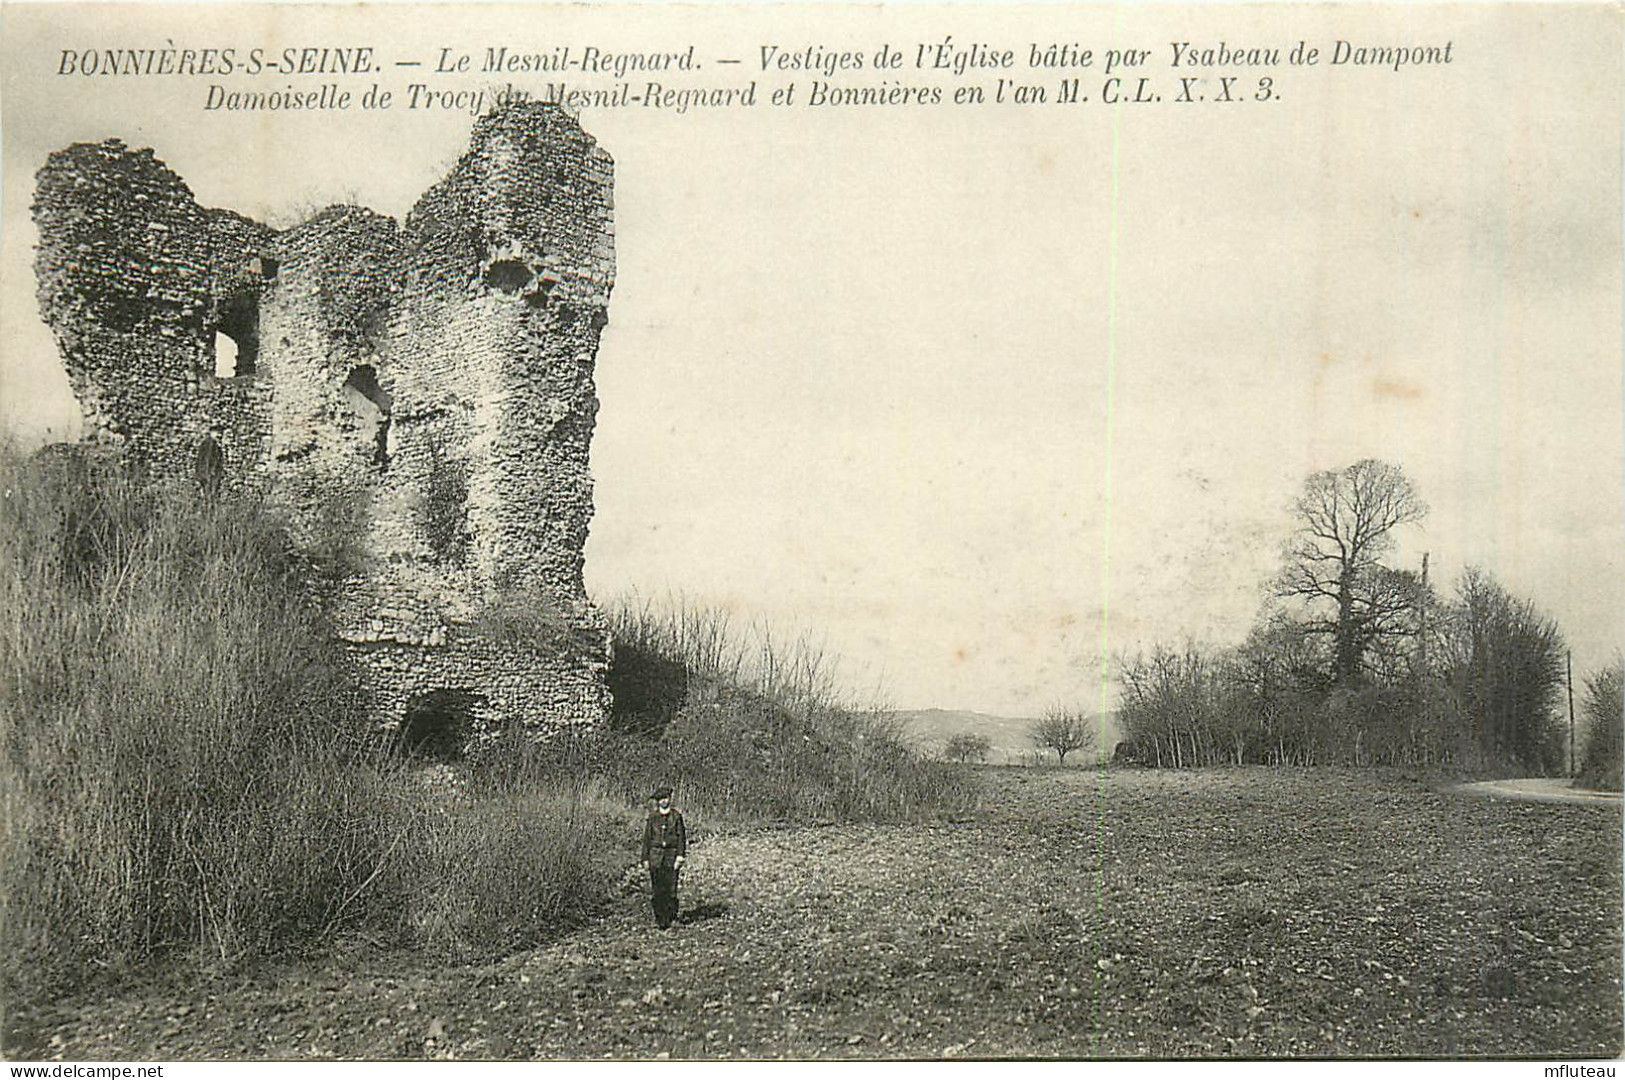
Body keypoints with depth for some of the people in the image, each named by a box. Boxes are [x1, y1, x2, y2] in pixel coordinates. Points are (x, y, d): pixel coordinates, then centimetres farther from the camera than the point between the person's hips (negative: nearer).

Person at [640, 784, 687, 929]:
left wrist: (680, 856, -7)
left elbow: (681, 837, 2)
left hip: (672, 854, -1)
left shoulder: (676, 815, 3)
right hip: (655, 854, 1)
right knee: (658, 889, -2)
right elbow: (647, 838, 8)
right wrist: (645, 858, 4)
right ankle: (660, 919, 3)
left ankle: (672, 916, 11)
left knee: (671, 888, -4)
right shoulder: (652, 816, 6)